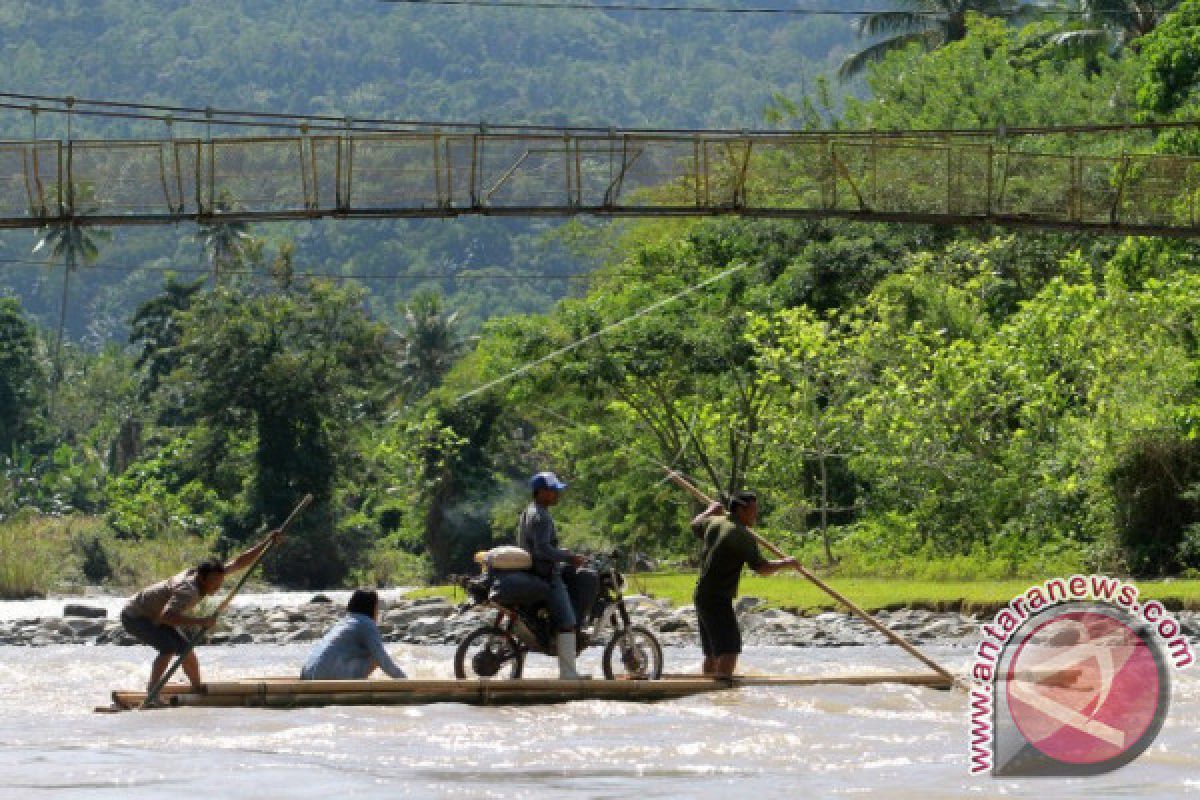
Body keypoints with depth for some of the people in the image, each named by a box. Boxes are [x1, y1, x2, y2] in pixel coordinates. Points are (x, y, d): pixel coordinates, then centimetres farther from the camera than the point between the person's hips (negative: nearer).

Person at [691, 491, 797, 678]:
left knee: (712, 652, 17)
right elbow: (761, 568, -21)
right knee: (729, 649, -17)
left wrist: (710, 511, 46)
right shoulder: (743, 536, -17)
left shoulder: (714, 523, 8)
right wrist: (786, 563, -6)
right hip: (718, 599, -9)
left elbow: (695, 525, 31)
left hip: (701, 597, 9)